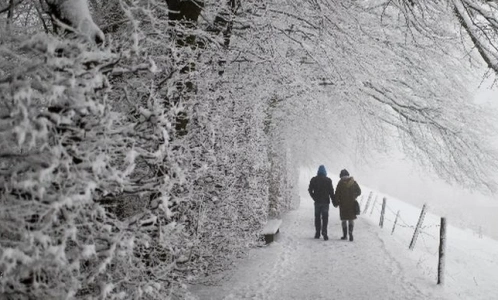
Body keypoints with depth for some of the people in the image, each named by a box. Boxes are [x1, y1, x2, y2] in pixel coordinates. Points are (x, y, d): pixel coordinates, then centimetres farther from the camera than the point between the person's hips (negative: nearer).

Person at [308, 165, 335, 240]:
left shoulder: (313, 180, 2)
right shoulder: (328, 180, -3)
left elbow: (310, 190, 3)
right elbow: (331, 192, -4)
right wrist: (333, 201, 4)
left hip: (317, 201, 2)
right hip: (325, 201, -2)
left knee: (317, 217, 11)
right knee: (325, 217, 0)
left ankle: (317, 233, 12)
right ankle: (324, 233, -12)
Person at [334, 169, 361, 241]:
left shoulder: (340, 183, -7)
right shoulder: (353, 182, 0)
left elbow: (337, 194, -8)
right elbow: (359, 191, 6)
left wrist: (336, 203, 3)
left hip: (343, 204, -1)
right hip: (352, 204, 1)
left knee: (344, 220, 10)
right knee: (351, 219, 6)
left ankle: (345, 235, 13)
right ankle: (350, 233, -11)